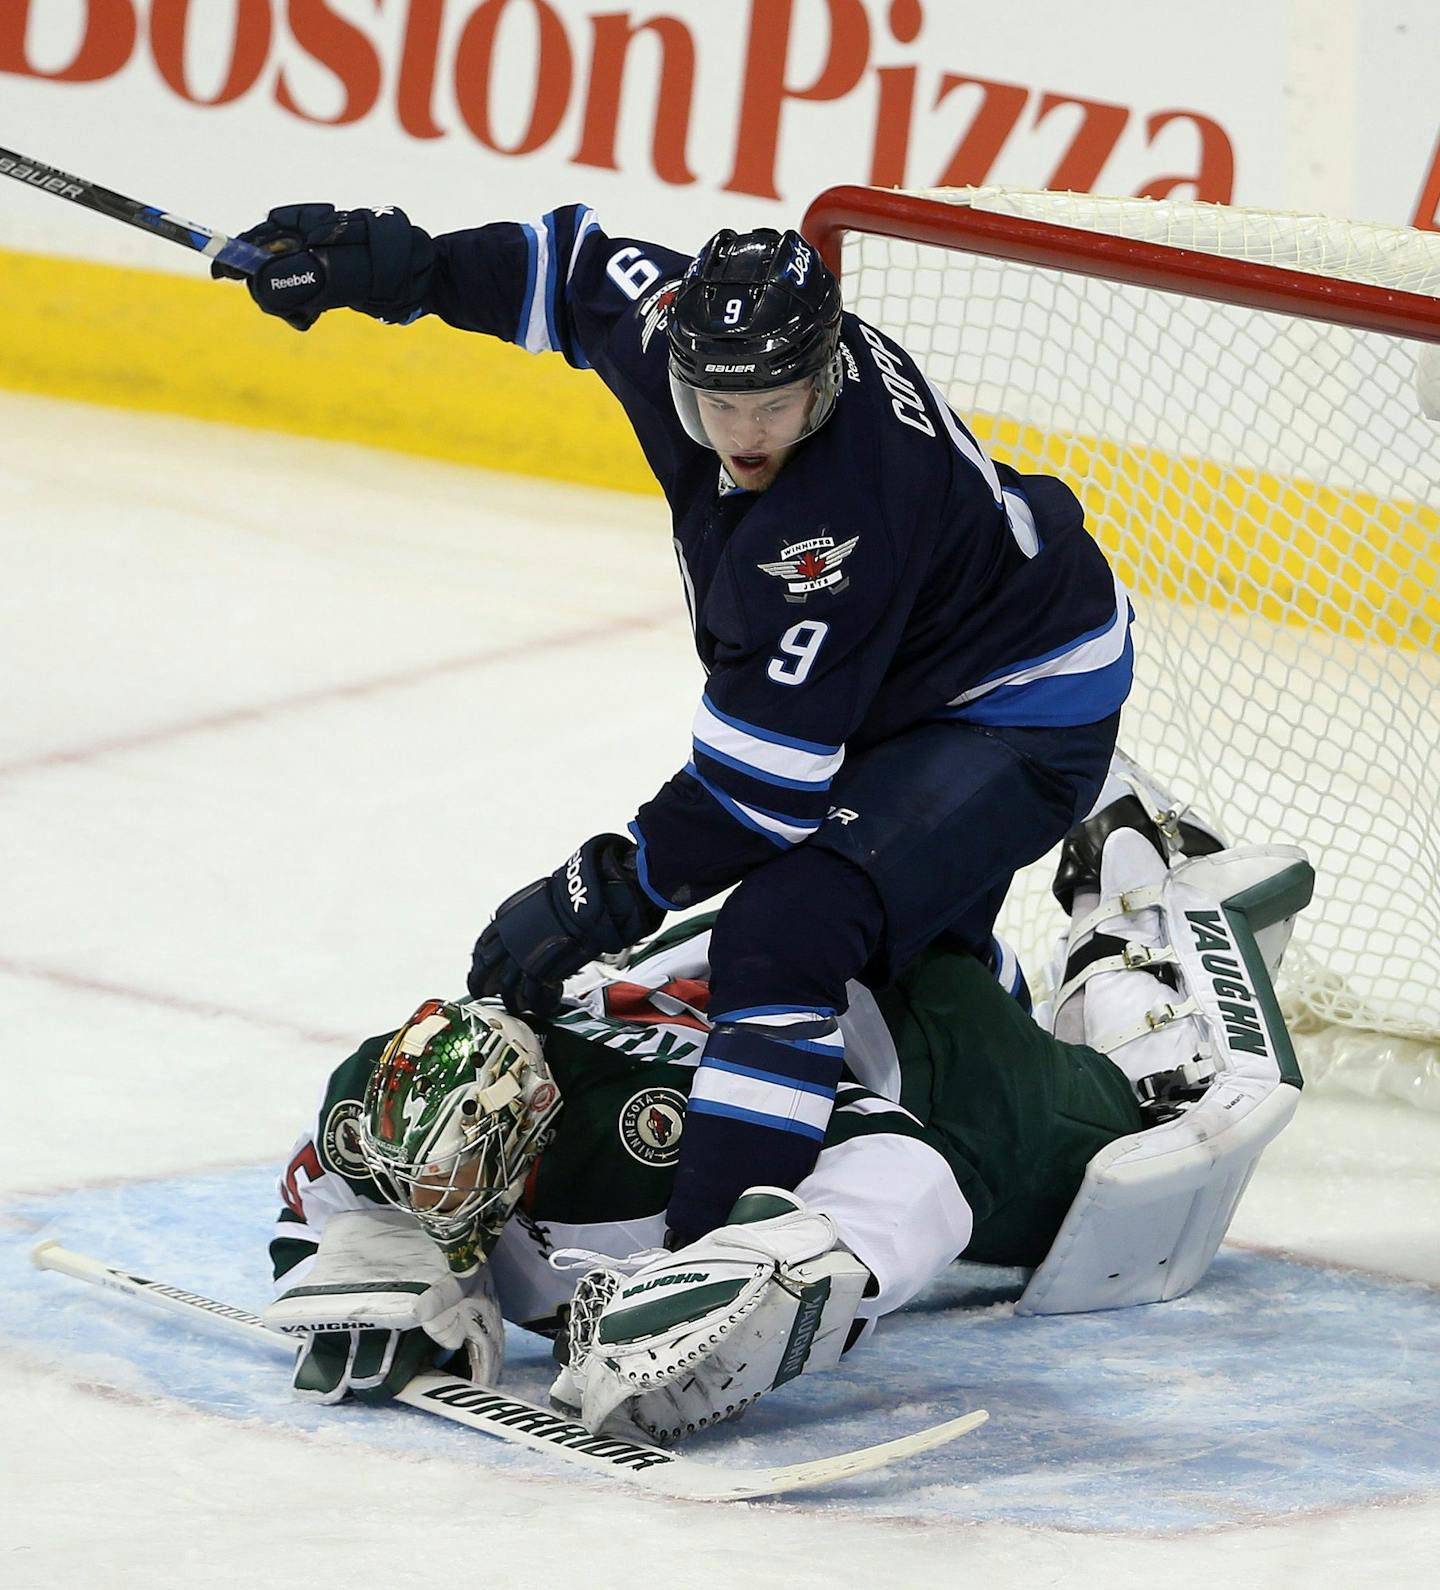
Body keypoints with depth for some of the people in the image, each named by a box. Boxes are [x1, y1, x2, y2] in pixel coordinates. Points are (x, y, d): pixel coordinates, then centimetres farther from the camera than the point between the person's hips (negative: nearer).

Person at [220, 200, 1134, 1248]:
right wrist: (396, 265, -1)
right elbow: (582, 267, 7)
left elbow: (766, 781, -33)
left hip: (1023, 719, -10)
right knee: (910, 945, 33)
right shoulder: (701, 322, -16)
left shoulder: (838, 515, -38)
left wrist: (598, 898, -26)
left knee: (788, 931, -28)